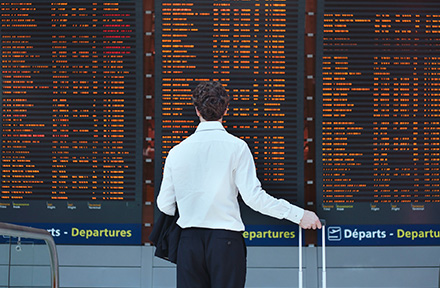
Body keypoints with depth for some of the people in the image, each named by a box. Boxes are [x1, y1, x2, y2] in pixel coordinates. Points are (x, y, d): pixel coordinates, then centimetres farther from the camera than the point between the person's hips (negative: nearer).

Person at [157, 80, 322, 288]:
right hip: (226, 241, -3)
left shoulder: (176, 152, 4)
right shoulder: (236, 147, -5)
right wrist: (298, 215, -6)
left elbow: (165, 205, 8)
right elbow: (253, 197, -12)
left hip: (189, 241, 3)